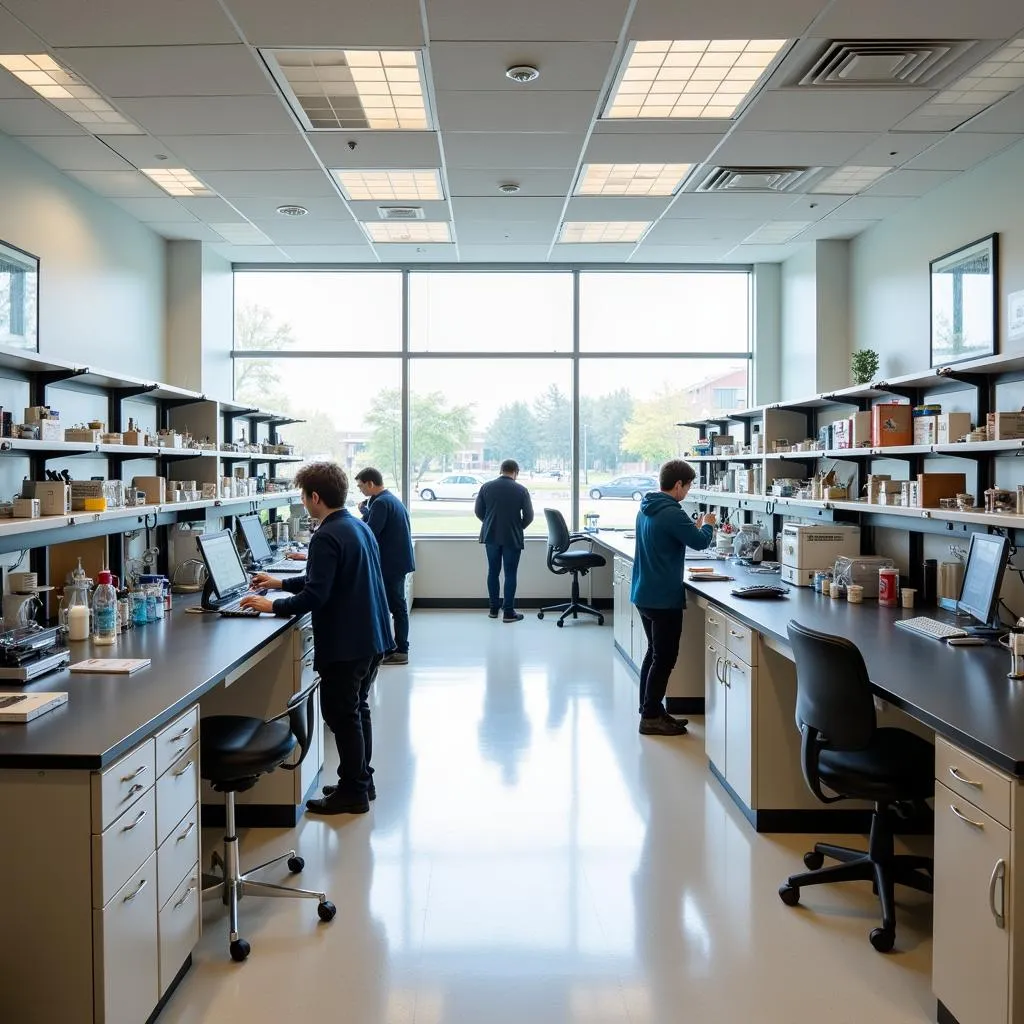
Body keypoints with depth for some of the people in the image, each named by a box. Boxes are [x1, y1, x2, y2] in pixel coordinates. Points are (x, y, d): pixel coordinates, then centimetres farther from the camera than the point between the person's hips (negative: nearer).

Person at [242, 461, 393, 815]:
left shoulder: (326, 537, -19)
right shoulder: (359, 526, 11)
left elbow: (315, 596, -24)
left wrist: (272, 605, -11)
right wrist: (281, 583, 24)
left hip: (345, 643, -10)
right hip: (372, 636, 10)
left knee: (342, 715, 2)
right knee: (357, 709, 19)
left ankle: (352, 793, 12)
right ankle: (362, 782, 30)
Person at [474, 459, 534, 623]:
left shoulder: (486, 487, -2)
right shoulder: (521, 490, -8)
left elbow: (478, 511, 4)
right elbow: (529, 516, -5)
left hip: (491, 536, 3)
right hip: (512, 538, -3)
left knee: (493, 571, 13)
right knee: (510, 574, 3)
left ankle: (493, 609, 18)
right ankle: (508, 612, 3)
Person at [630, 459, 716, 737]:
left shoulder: (646, 508, 10)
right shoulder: (671, 513, -20)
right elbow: (700, 542, -15)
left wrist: (694, 526, 15)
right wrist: (707, 525, 5)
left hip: (644, 593, 10)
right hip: (664, 598, -10)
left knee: (654, 653, 18)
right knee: (664, 658, 0)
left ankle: (650, 711, 24)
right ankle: (651, 718, 5)